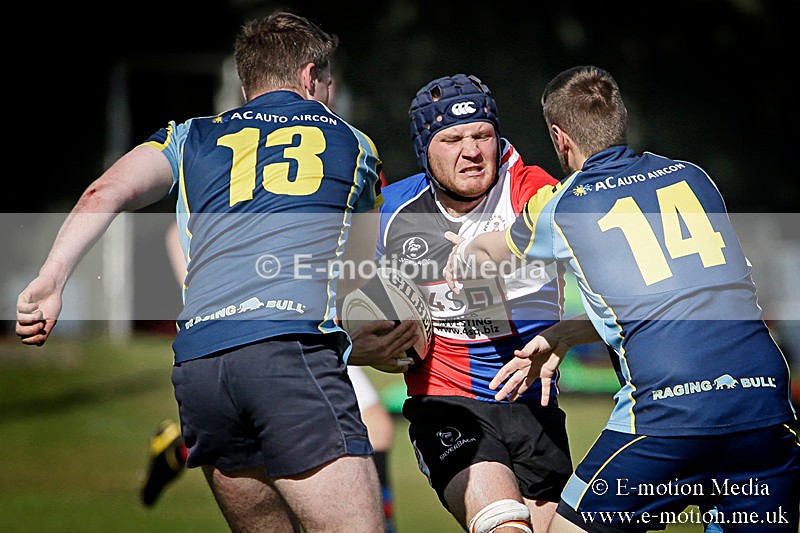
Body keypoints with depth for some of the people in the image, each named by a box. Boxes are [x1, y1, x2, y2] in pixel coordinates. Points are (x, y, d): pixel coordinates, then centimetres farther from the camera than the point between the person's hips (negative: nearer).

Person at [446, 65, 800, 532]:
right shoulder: (694, 177, 18)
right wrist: (562, 336, 31)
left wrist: (464, 255, 55)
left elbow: (485, 255, 31)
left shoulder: (559, 209, 8)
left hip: (668, 412, -3)